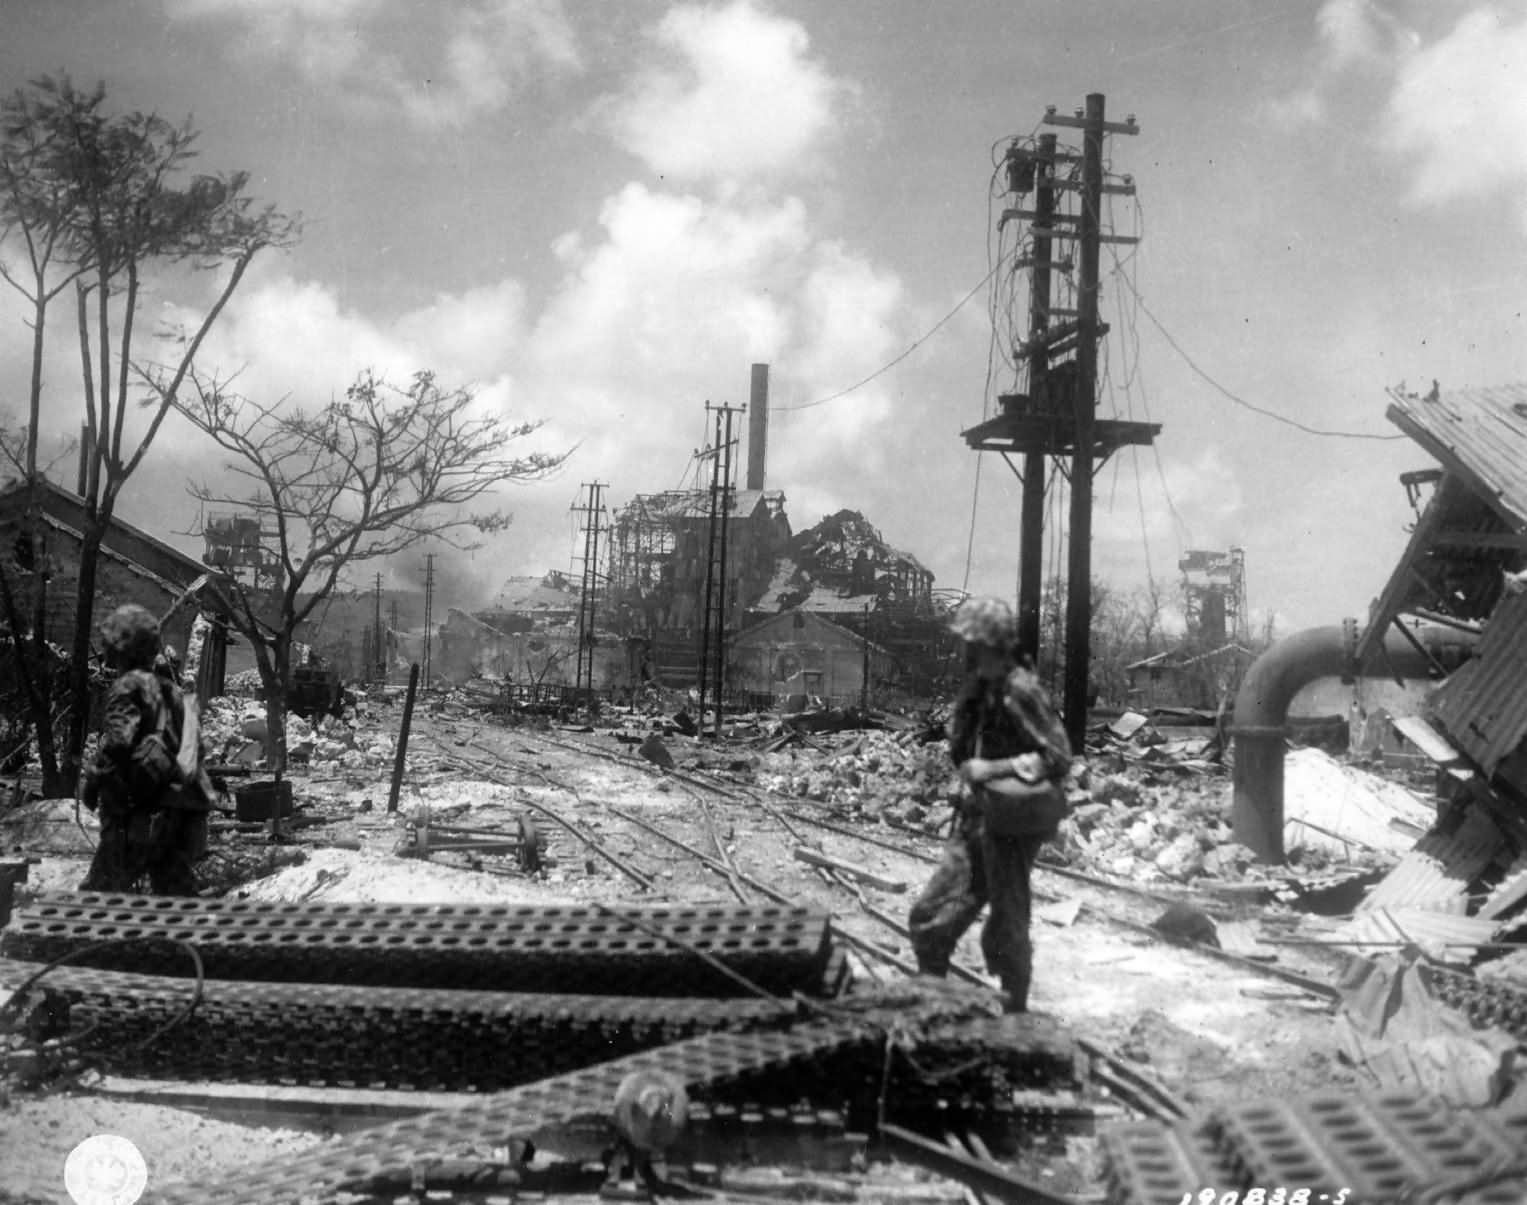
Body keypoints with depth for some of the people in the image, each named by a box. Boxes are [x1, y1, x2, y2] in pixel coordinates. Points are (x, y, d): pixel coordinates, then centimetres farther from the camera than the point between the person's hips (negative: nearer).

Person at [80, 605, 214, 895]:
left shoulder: (130, 685, -9)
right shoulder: (170, 686, 16)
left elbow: (117, 741, -21)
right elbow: (193, 748, 20)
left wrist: (92, 781, -10)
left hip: (139, 814, -7)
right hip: (178, 814, 7)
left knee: (98, 894, 3)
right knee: (176, 894, 10)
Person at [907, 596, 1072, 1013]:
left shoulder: (1020, 690, -17)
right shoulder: (979, 687, 8)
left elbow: (1058, 757, -21)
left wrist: (992, 769, -22)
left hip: (1012, 826, -8)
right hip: (975, 822, 8)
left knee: (1005, 935, 4)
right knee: (928, 919, 10)